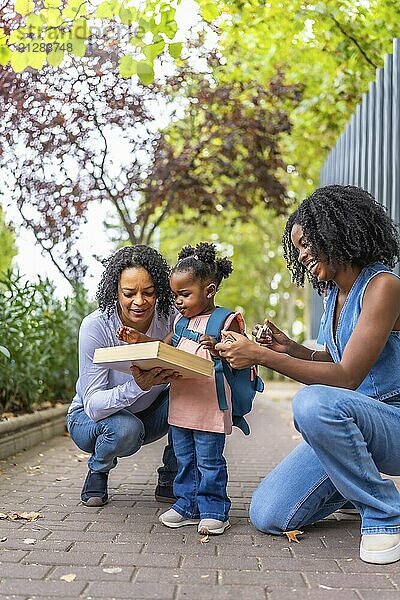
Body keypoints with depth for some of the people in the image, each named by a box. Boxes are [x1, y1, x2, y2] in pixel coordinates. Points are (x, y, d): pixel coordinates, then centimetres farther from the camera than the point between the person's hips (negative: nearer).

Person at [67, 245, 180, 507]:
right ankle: (98, 471, 0)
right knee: (126, 428, -37)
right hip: (91, 419, -3)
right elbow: (93, 405, -30)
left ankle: (171, 480, -4)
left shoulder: (168, 316, -19)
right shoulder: (96, 326, -28)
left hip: (148, 414, 3)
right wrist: (138, 385, -49)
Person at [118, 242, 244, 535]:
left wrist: (218, 348, -32)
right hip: (180, 406, 7)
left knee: (210, 462, 2)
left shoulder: (226, 321, -9)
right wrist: (140, 340, 7)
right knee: (185, 460, 16)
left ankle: (213, 510, 15)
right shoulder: (181, 320, 13)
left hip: (210, 408, -7)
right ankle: (188, 506, 27)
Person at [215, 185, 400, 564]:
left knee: (314, 402, -39)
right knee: (267, 515, -4)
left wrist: (260, 356, -25)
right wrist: (291, 349, 0)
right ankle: (355, 484, 21)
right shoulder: (335, 292, 8)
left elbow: (346, 377, -24)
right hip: (348, 425, 8)